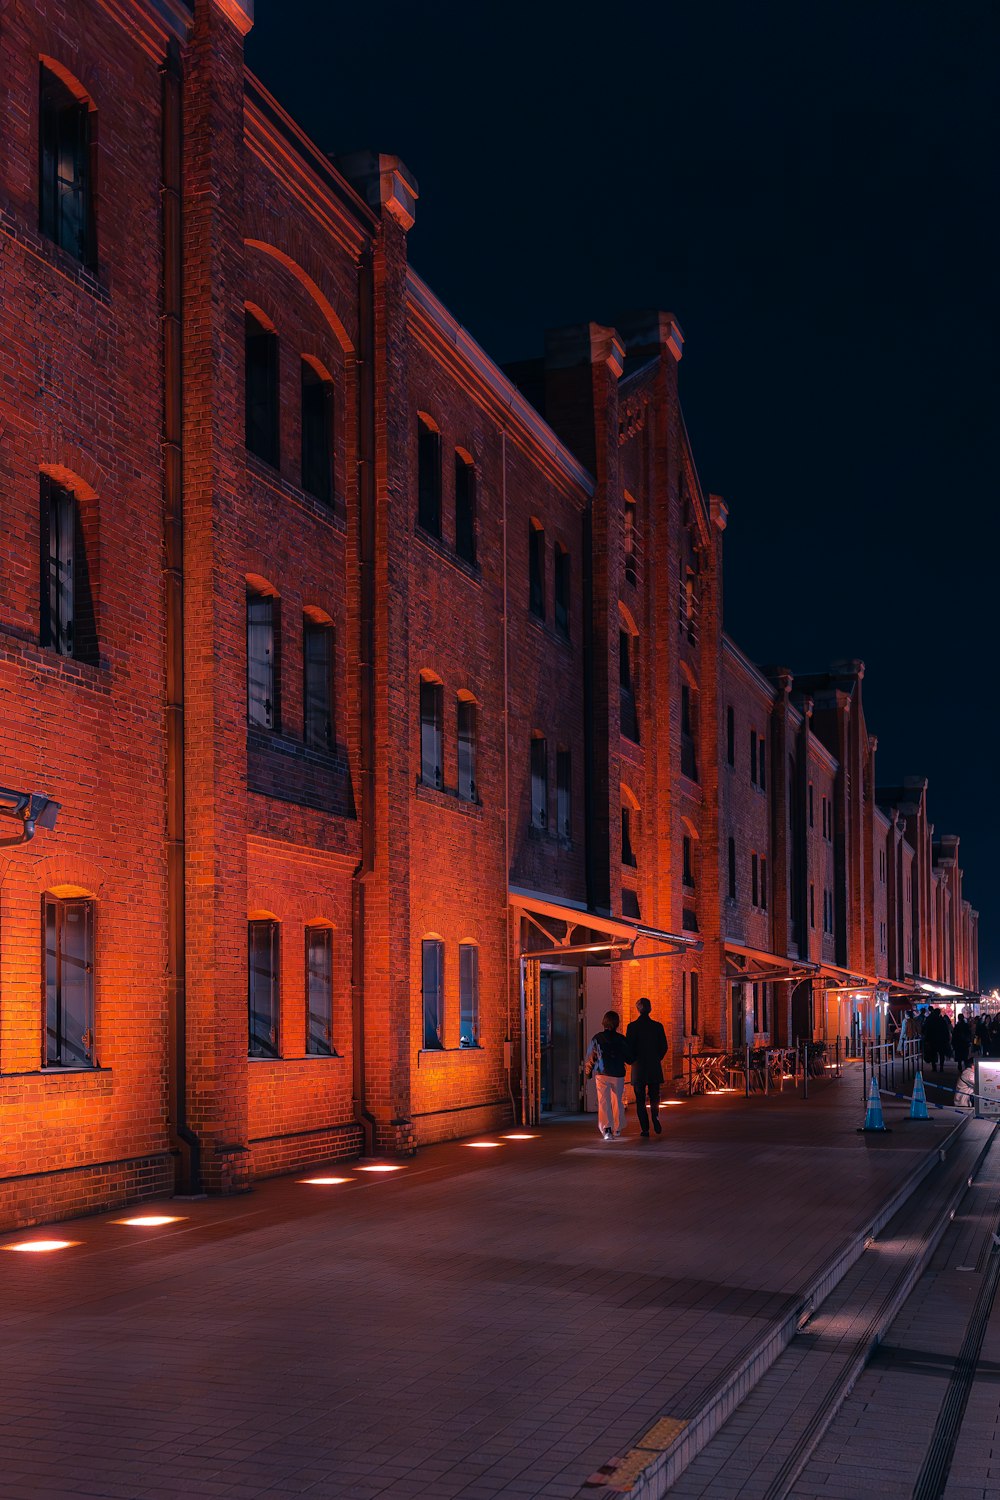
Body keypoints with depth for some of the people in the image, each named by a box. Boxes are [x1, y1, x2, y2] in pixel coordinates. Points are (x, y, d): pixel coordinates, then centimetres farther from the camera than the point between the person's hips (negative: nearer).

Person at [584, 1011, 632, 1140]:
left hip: (601, 1074, -1)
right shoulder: (621, 1039, -4)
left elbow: (590, 1057, 1)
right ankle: (617, 1129, 26)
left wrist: (589, 1073, 15)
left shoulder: (597, 1038, -3)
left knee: (603, 1102, -2)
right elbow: (629, 1058, 2)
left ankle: (607, 1129, -19)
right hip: (618, 1074, 1)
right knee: (618, 1101, 17)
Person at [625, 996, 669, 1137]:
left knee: (640, 1099, 7)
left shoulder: (632, 1026, -8)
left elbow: (629, 1047, -8)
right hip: (654, 1067, 2)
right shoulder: (657, 1026, -2)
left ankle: (645, 1128, 1)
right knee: (654, 1095, 16)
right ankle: (655, 1116, -10)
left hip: (638, 1067, -2)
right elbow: (664, 1047, 2)